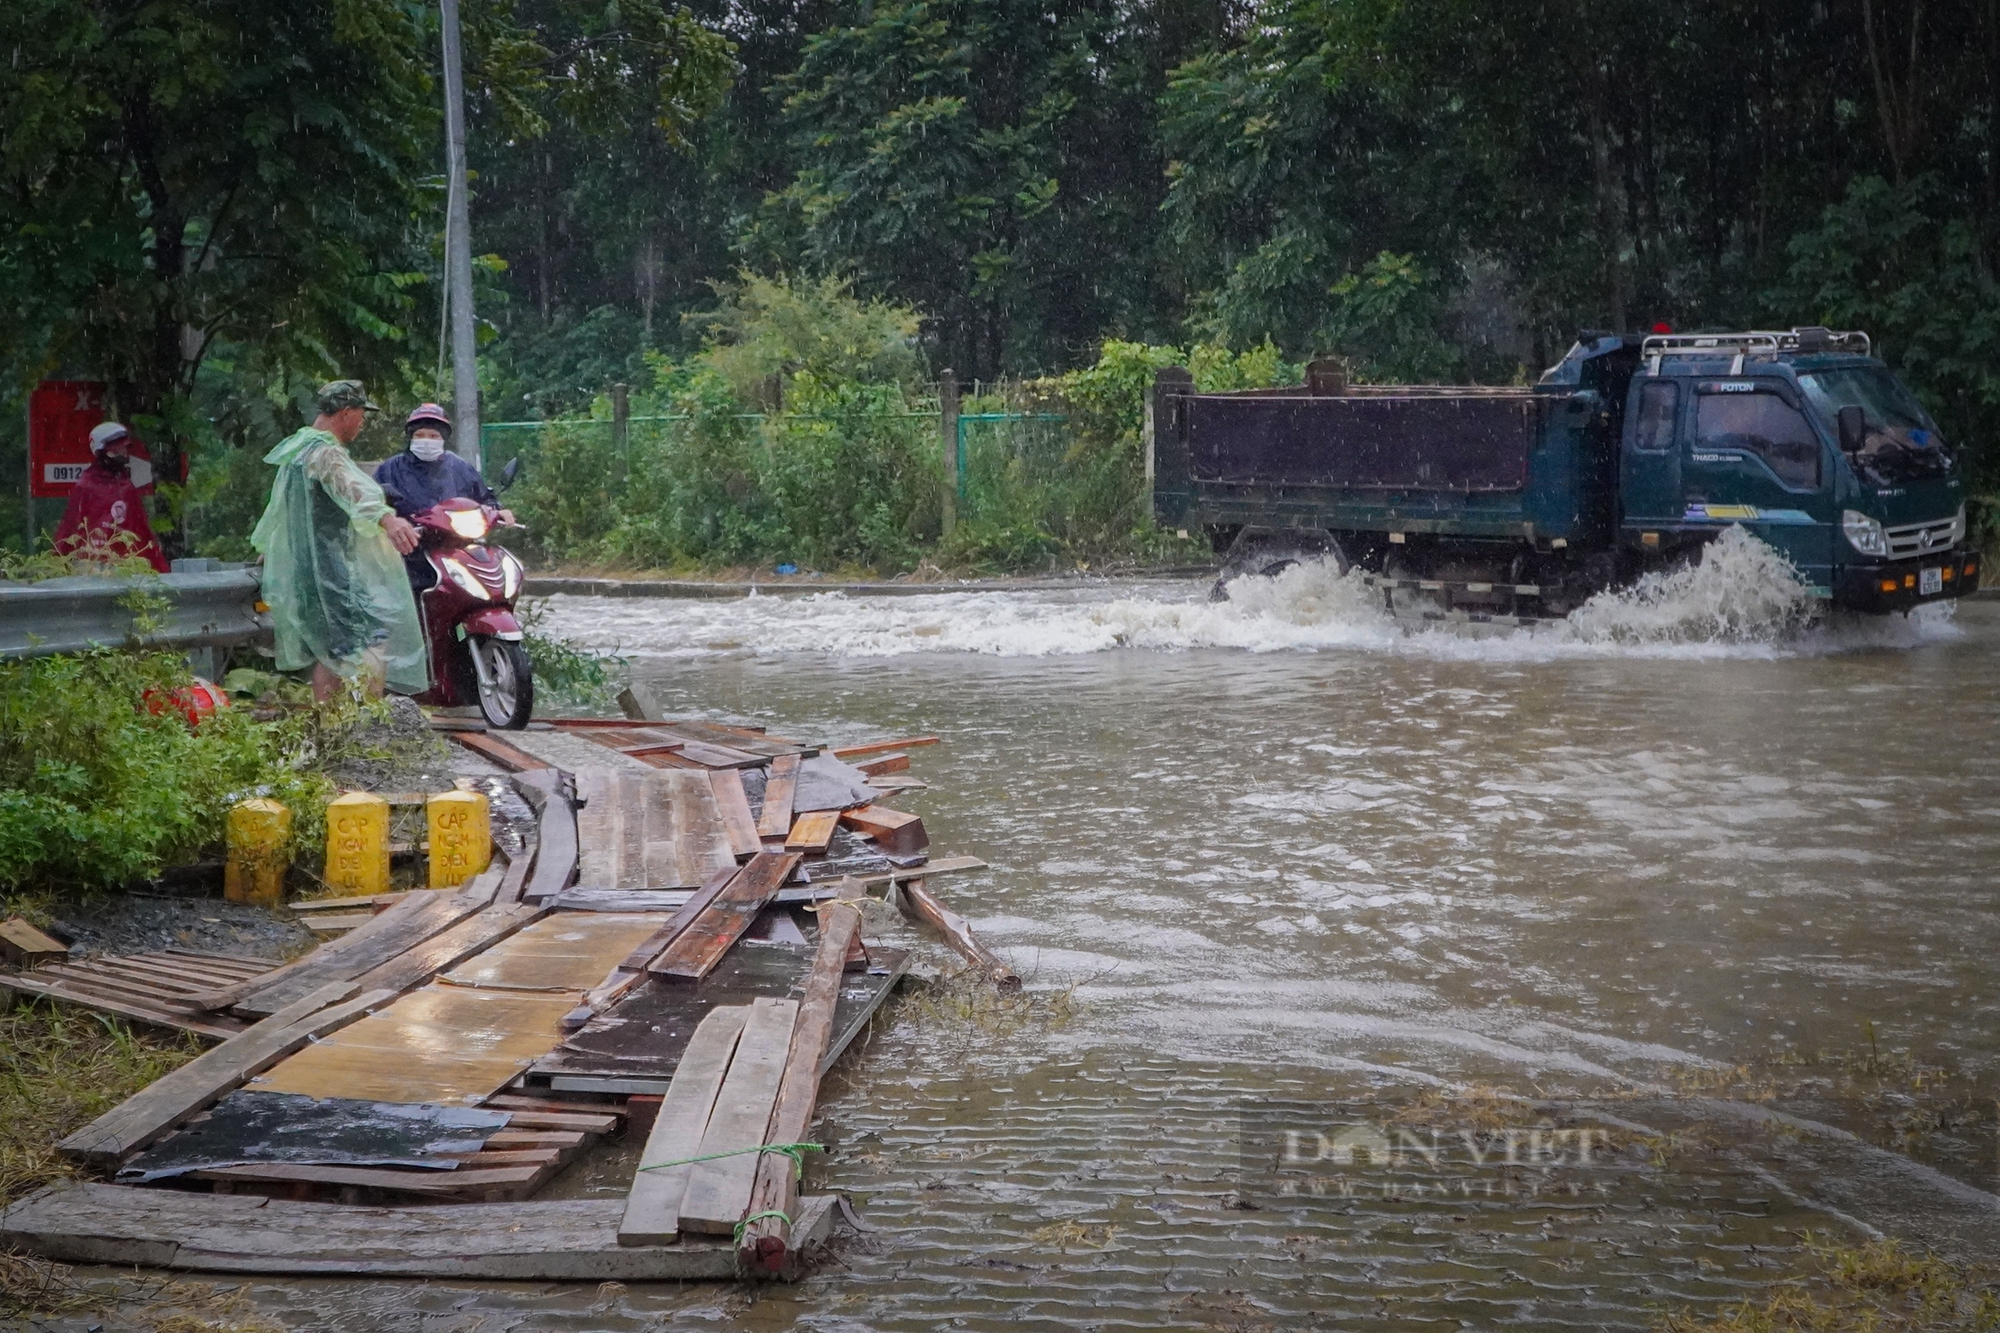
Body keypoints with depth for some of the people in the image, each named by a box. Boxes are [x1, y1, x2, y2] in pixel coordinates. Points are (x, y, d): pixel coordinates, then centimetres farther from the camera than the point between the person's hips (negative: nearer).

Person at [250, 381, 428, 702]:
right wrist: (386, 518, -56)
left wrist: (266, 546, 54)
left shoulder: (297, 448, 19)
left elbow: (279, 505, 37)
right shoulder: (326, 453, -14)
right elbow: (350, 488, -37)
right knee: (373, 645, -17)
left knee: (329, 653, 13)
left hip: (304, 573, 11)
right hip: (335, 574, -11)